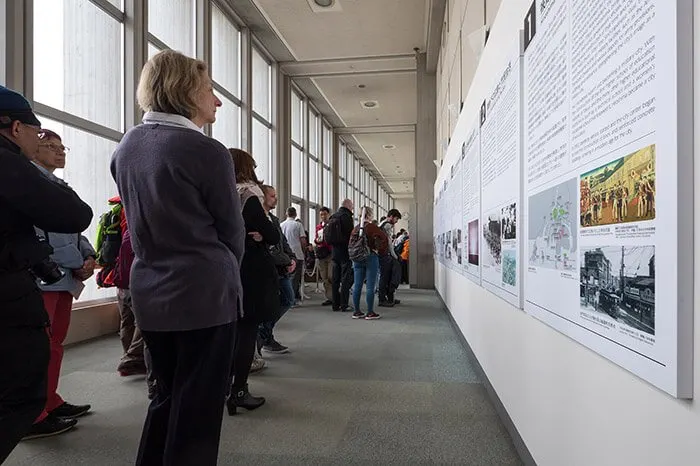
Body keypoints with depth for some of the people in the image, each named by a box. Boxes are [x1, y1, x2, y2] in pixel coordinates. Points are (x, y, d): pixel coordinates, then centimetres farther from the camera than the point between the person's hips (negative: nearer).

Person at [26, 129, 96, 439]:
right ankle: (33, 418, 3)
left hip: (64, 277, 9)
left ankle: (50, 403, 26)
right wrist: (77, 263, -14)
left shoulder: (59, 185, 21)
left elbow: (73, 229, 20)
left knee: (55, 344, 15)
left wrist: (88, 256, 1)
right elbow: (36, 232, -17)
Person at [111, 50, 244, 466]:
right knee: (198, 405, 7)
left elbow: (141, 218, 13)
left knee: (168, 395, 22)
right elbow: (232, 228, -7)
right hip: (204, 293, -7)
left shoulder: (127, 147, 8)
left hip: (149, 291, 7)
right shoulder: (207, 152, -15)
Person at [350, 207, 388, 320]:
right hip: (370, 258, -6)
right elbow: (383, 238, -19)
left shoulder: (355, 229, 10)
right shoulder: (372, 227, -8)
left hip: (357, 259, 6)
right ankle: (370, 313, 2)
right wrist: (380, 251, -6)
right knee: (370, 286, -1)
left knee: (357, 286, 8)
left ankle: (357, 311, 14)